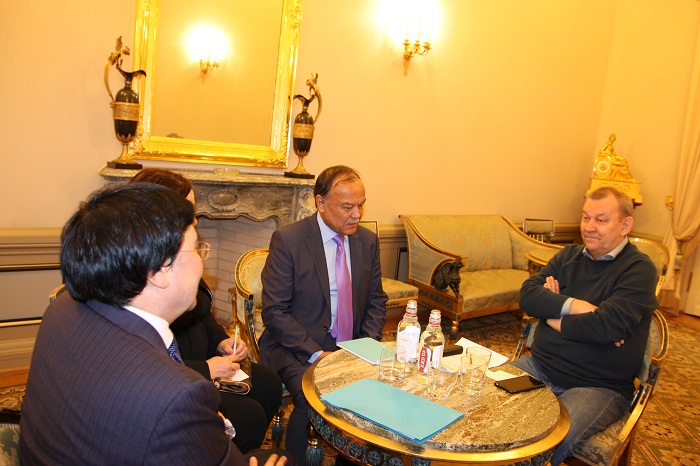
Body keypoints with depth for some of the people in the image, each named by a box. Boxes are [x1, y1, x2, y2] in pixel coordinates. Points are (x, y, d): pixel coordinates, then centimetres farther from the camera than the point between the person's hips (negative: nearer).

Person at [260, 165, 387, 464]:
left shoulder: (368, 241, 5)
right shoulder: (288, 240, -11)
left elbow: (376, 301, 12)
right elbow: (274, 310, -13)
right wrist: (316, 354, -19)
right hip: (299, 347, -4)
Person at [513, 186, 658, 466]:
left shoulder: (639, 269, -7)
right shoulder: (569, 255, 11)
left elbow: (607, 326, -22)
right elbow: (527, 295, -2)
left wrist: (555, 319, -8)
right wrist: (573, 305, -17)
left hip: (600, 387, -5)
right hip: (541, 367, 6)